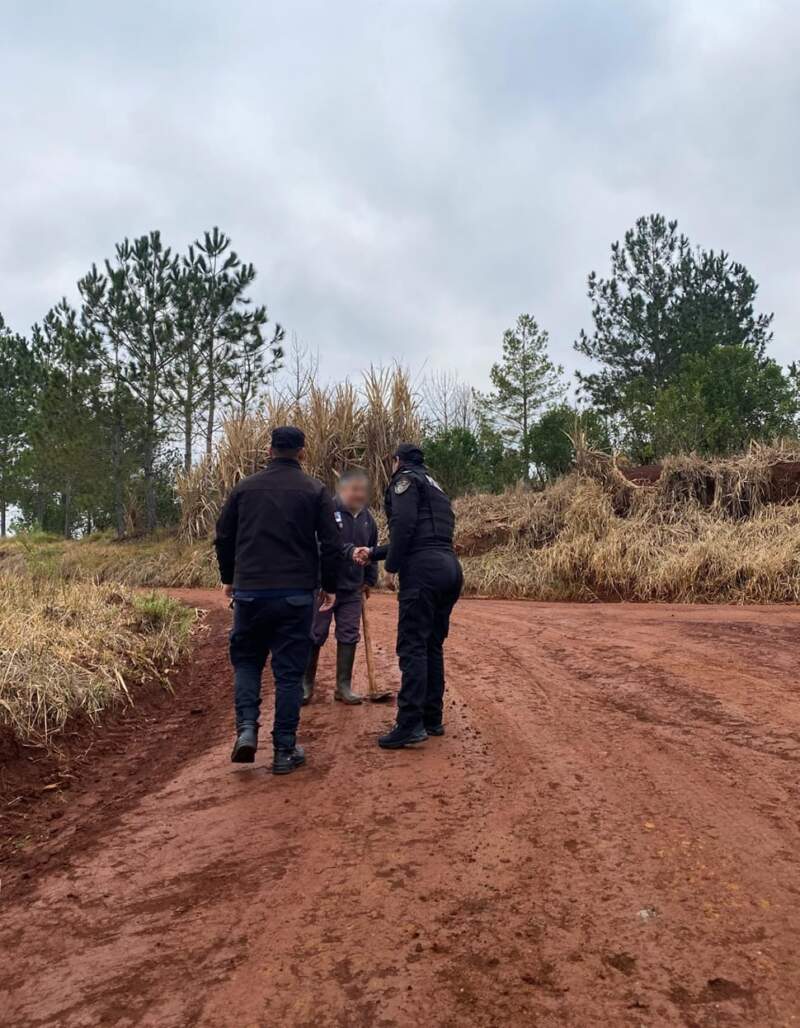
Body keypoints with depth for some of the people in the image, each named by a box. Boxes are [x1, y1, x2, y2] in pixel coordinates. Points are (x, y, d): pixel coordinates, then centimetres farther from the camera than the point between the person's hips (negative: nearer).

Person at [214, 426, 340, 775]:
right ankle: (285, 750, 9)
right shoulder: (315, 490, 0)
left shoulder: (245, 487, 6)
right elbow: (331, 544, -3)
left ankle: (247, 729, 0)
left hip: (250, 592, 2)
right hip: (297, 594, -1)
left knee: (246, 659, 18)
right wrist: (329, 586, 8)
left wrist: (229, 579, 23)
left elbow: (223, 538, 10)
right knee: (289, 671, 5)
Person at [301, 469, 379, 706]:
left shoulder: (367, 517, 8)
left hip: (352, 589, 5)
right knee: (315, 635, 4)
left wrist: (369, 580, 18)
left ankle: (344, 687, 17)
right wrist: (350, 551, -34)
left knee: (349, 637, 7)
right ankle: (306, 684, 19)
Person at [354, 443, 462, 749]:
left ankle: (410, 725, -10)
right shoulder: (433, 486, 29)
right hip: (449, 568, 9)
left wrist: (391, 564, -5)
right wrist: (373, 553, 34)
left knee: (412, 647, -8)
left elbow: (404, 524, -16)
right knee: (432, 646, 13)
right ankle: (432, 719, 18)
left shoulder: (406, 479, 2)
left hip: (423, 571, -9)